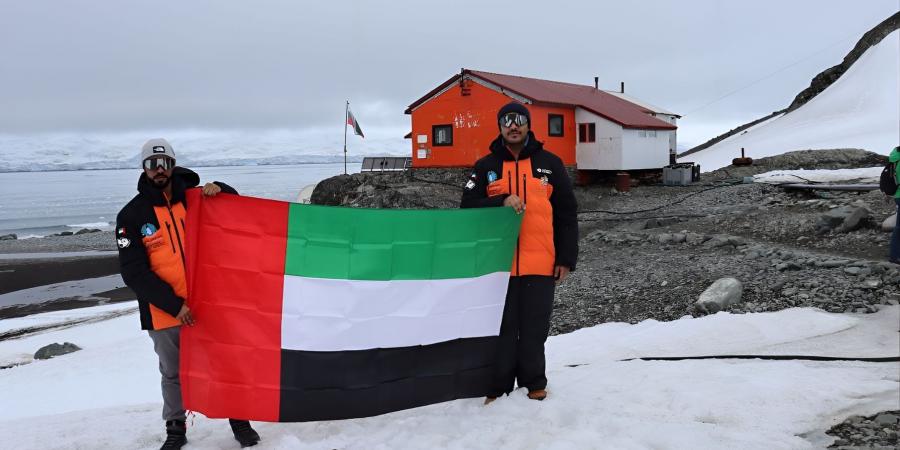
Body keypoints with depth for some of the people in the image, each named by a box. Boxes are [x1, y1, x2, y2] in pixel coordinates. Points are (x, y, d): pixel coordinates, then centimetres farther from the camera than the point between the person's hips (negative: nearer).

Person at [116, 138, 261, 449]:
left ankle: (239, 419, 27)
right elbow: (134, 272, -10)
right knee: (173, 374, 14)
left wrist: (219, 189, -12)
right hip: (165, 312, -1)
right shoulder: (132, 216, -4)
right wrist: (173, 305, -17)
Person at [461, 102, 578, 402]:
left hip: (540, 265, 0)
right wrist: (502, 202, -16)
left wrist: (566, 259, 2)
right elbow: (468, 207, 0)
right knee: (502, 330, 4)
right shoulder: (485, 167, 9)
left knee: (534, 330, 6)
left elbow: (566, 215, 8)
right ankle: (498, 389, 13)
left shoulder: (550, 164, 8)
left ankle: (534, 385, 19)